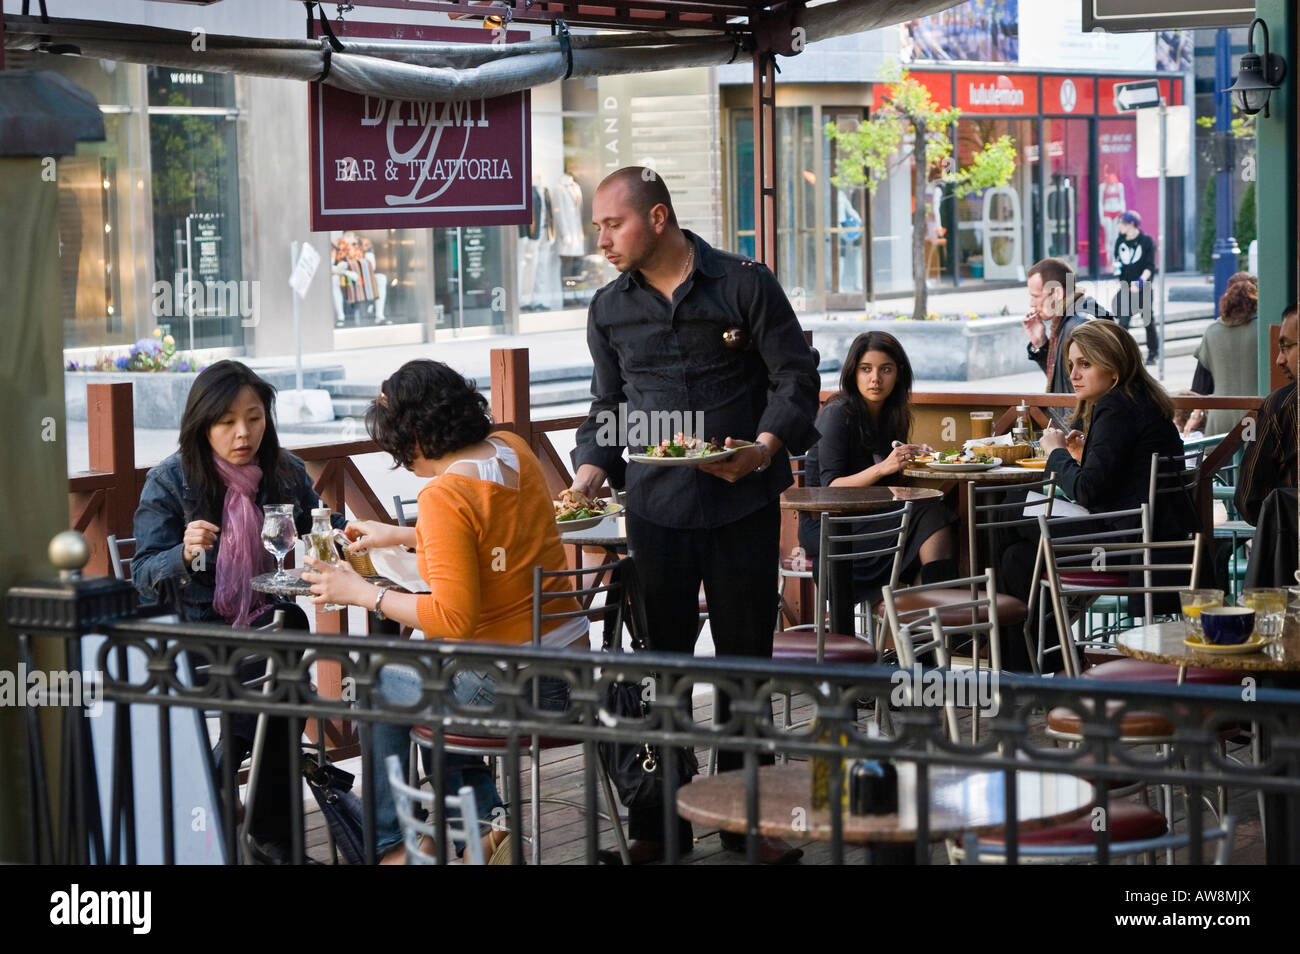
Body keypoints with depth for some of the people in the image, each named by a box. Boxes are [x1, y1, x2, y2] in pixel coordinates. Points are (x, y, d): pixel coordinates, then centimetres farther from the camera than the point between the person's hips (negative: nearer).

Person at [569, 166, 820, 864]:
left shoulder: (745, 285, -2)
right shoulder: (609, 309, 10)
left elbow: (796, 377, -2)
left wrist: (764, 449, -17)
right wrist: (590, 474, 2)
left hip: (742, 504, -2)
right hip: (655, 509, 2)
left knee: (745, 658, 6)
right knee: (659, 658, 2)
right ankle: (658, 823, 11)